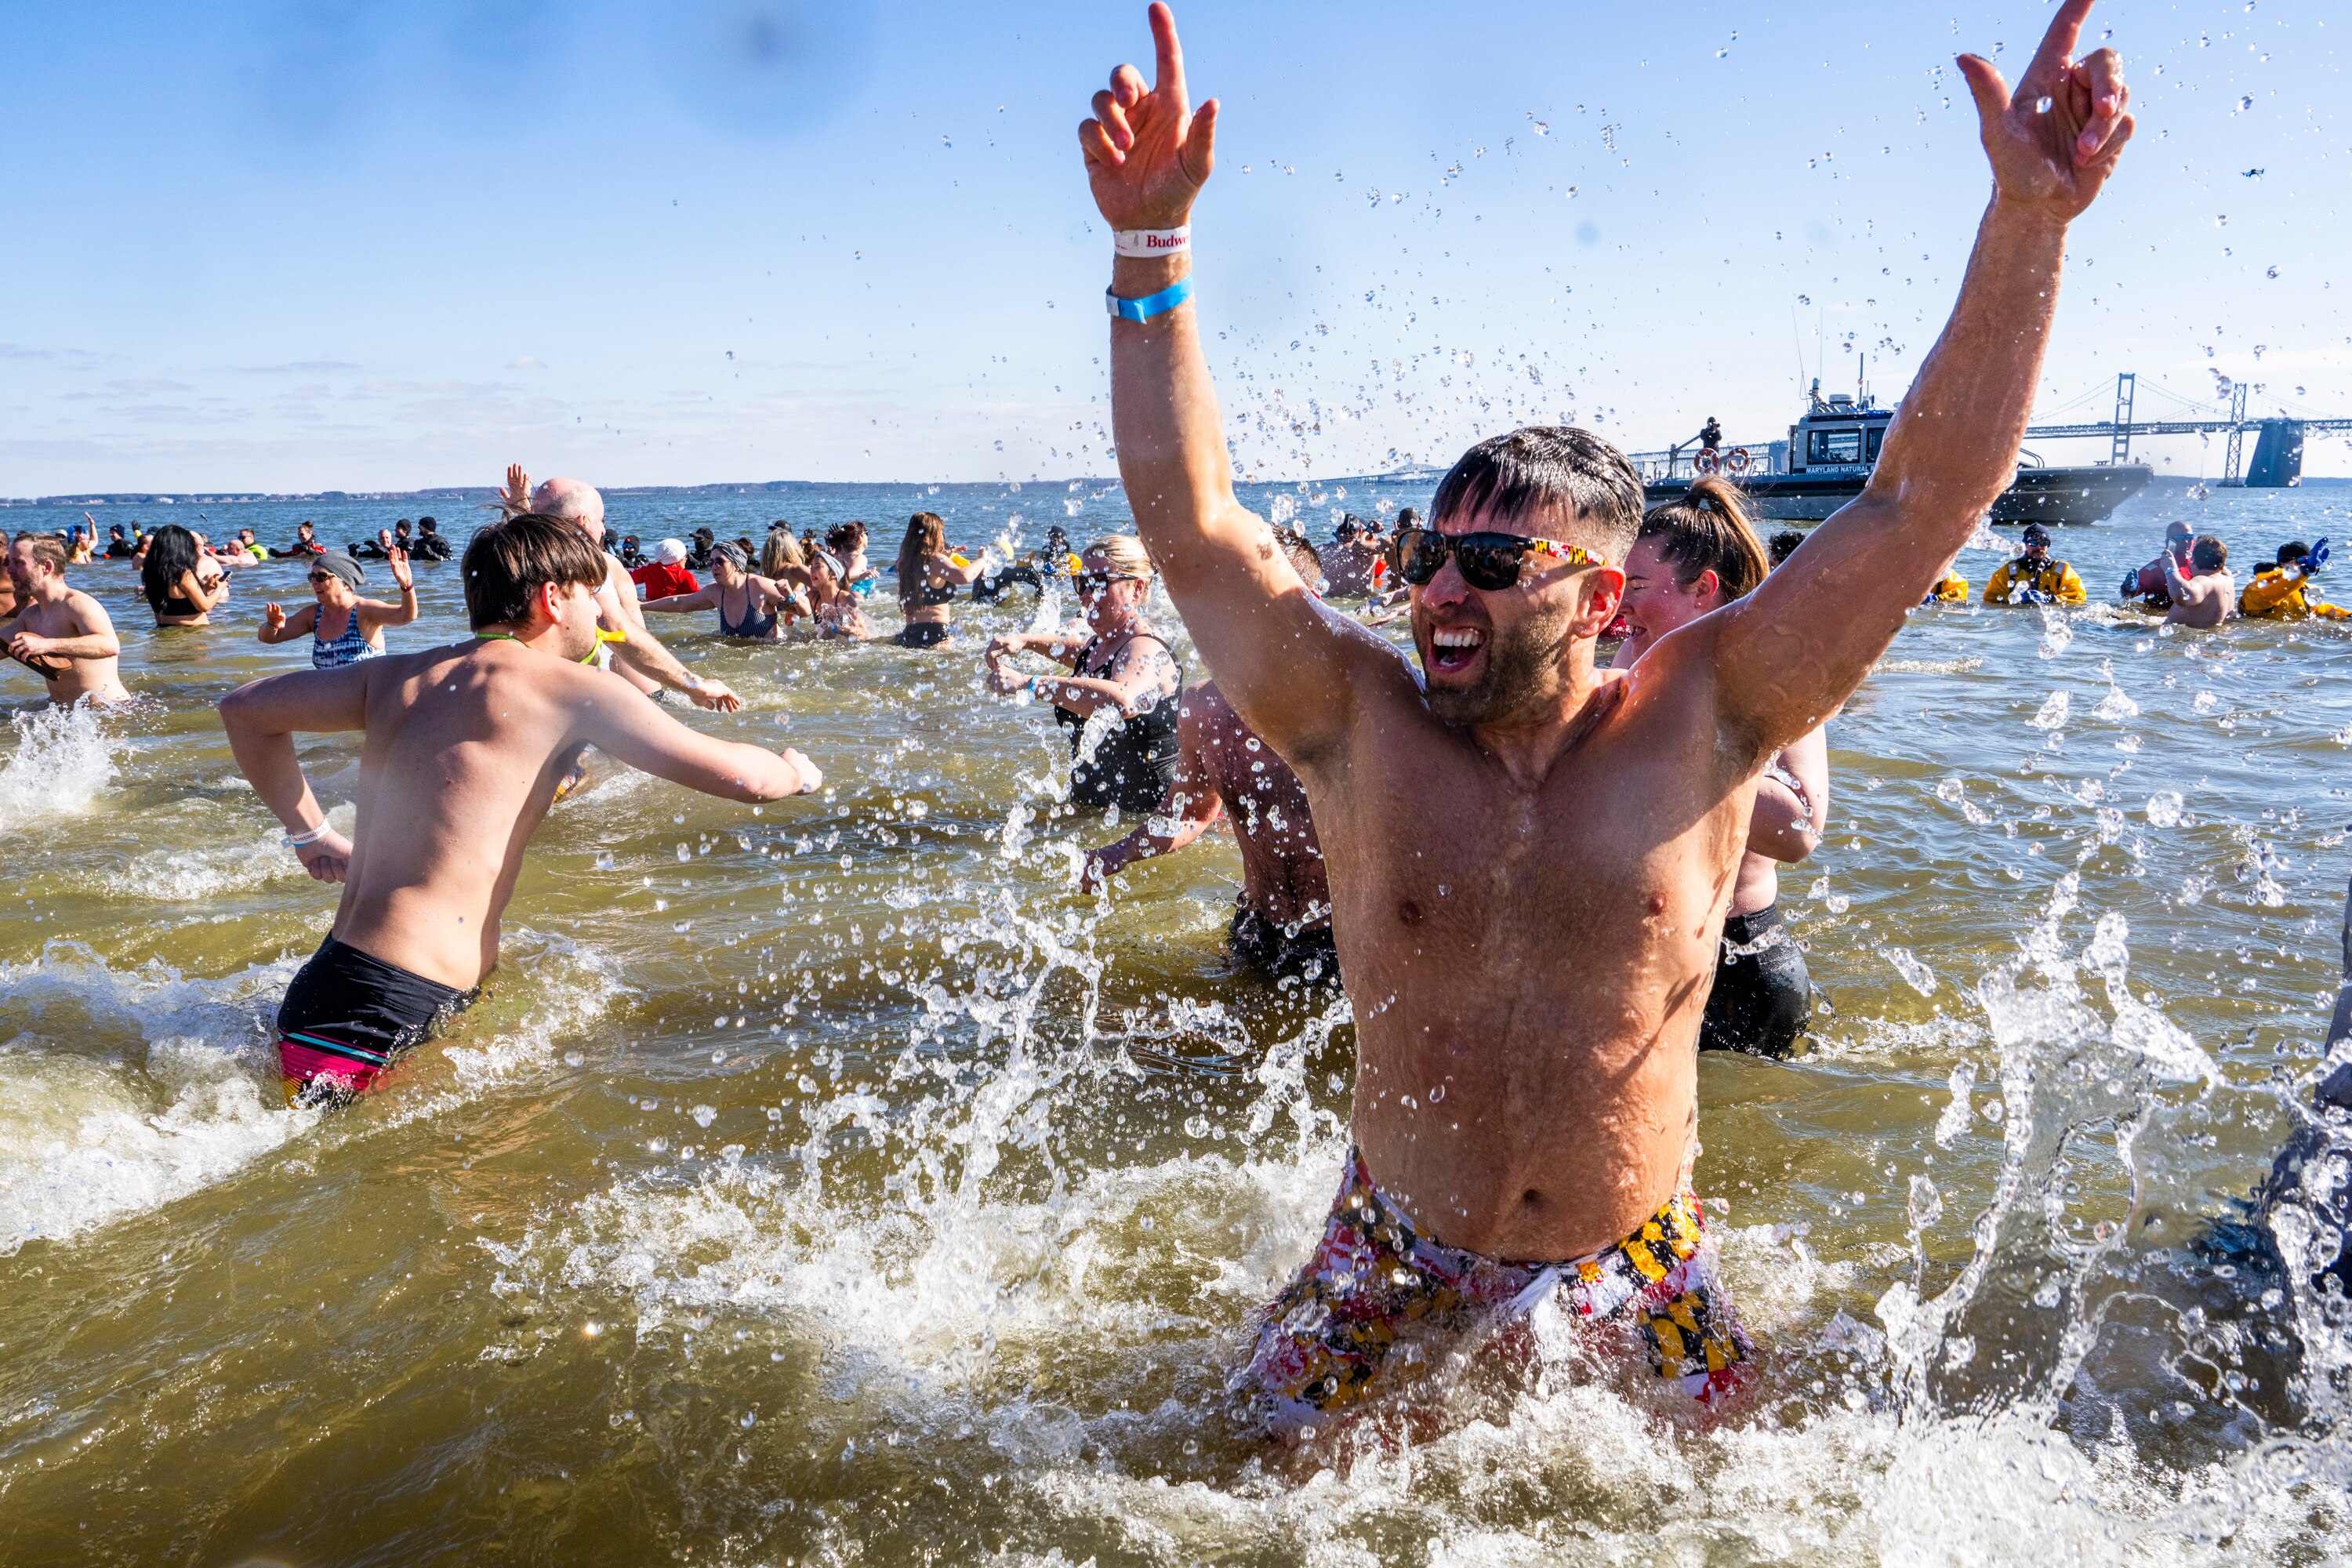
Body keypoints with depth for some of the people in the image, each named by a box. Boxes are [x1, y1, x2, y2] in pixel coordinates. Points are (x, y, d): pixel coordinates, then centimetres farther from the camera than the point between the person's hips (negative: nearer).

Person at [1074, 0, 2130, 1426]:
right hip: (1394, 1264, 0)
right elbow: (1189, 514, -17)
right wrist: (1153, 244, -24)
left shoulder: (1699, 726, -13)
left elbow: (1927, 502, -16)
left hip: (1635, 1278, 0)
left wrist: (2029, 225, -23)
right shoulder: (1361, 727, -12)